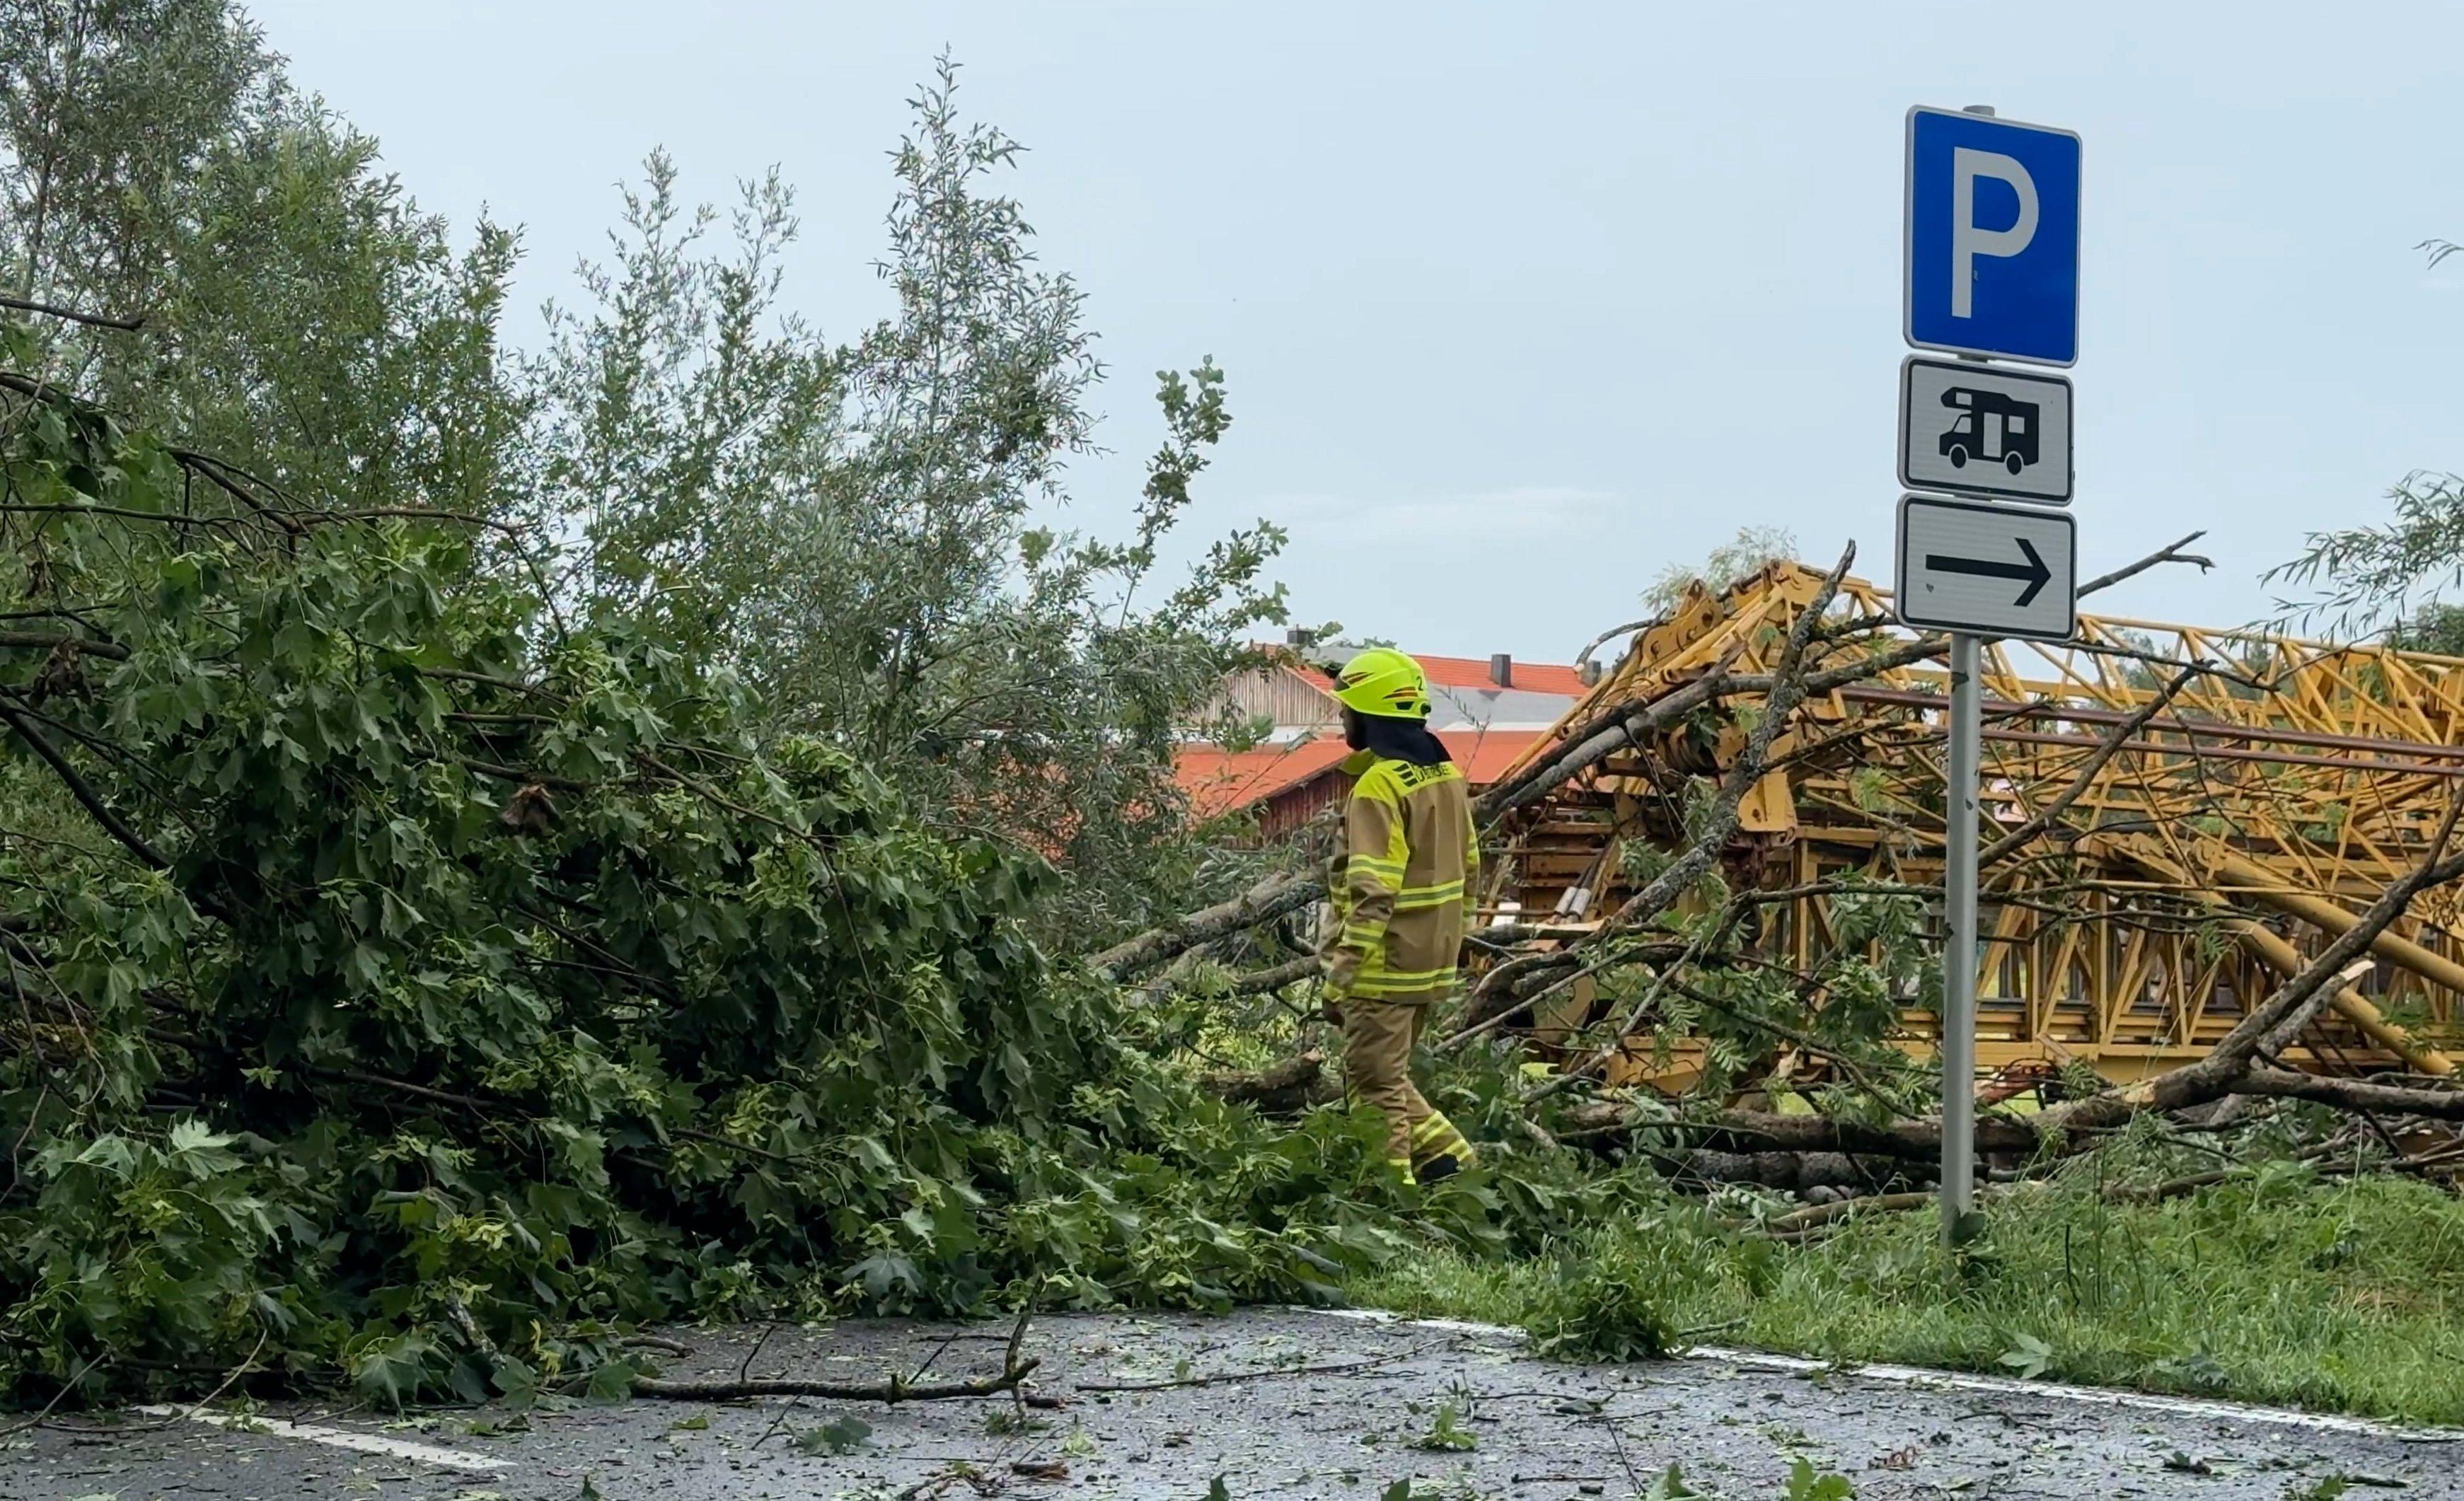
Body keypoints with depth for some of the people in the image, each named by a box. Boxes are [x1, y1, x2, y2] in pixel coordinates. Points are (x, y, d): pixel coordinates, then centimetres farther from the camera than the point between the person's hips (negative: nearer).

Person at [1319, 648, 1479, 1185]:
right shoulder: (1447, 774, 9)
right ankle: (1449, 1159, 17)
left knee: (1376, 1086, 0)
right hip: (1433, 962, 9)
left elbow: (1372, 893, -24)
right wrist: (1451, 936, 25)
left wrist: (1342, 972, -22)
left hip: (1386, 963, -9)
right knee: (1391, 1076, 22)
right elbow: (1467, 865, 16)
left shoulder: (1379, 787, -19)